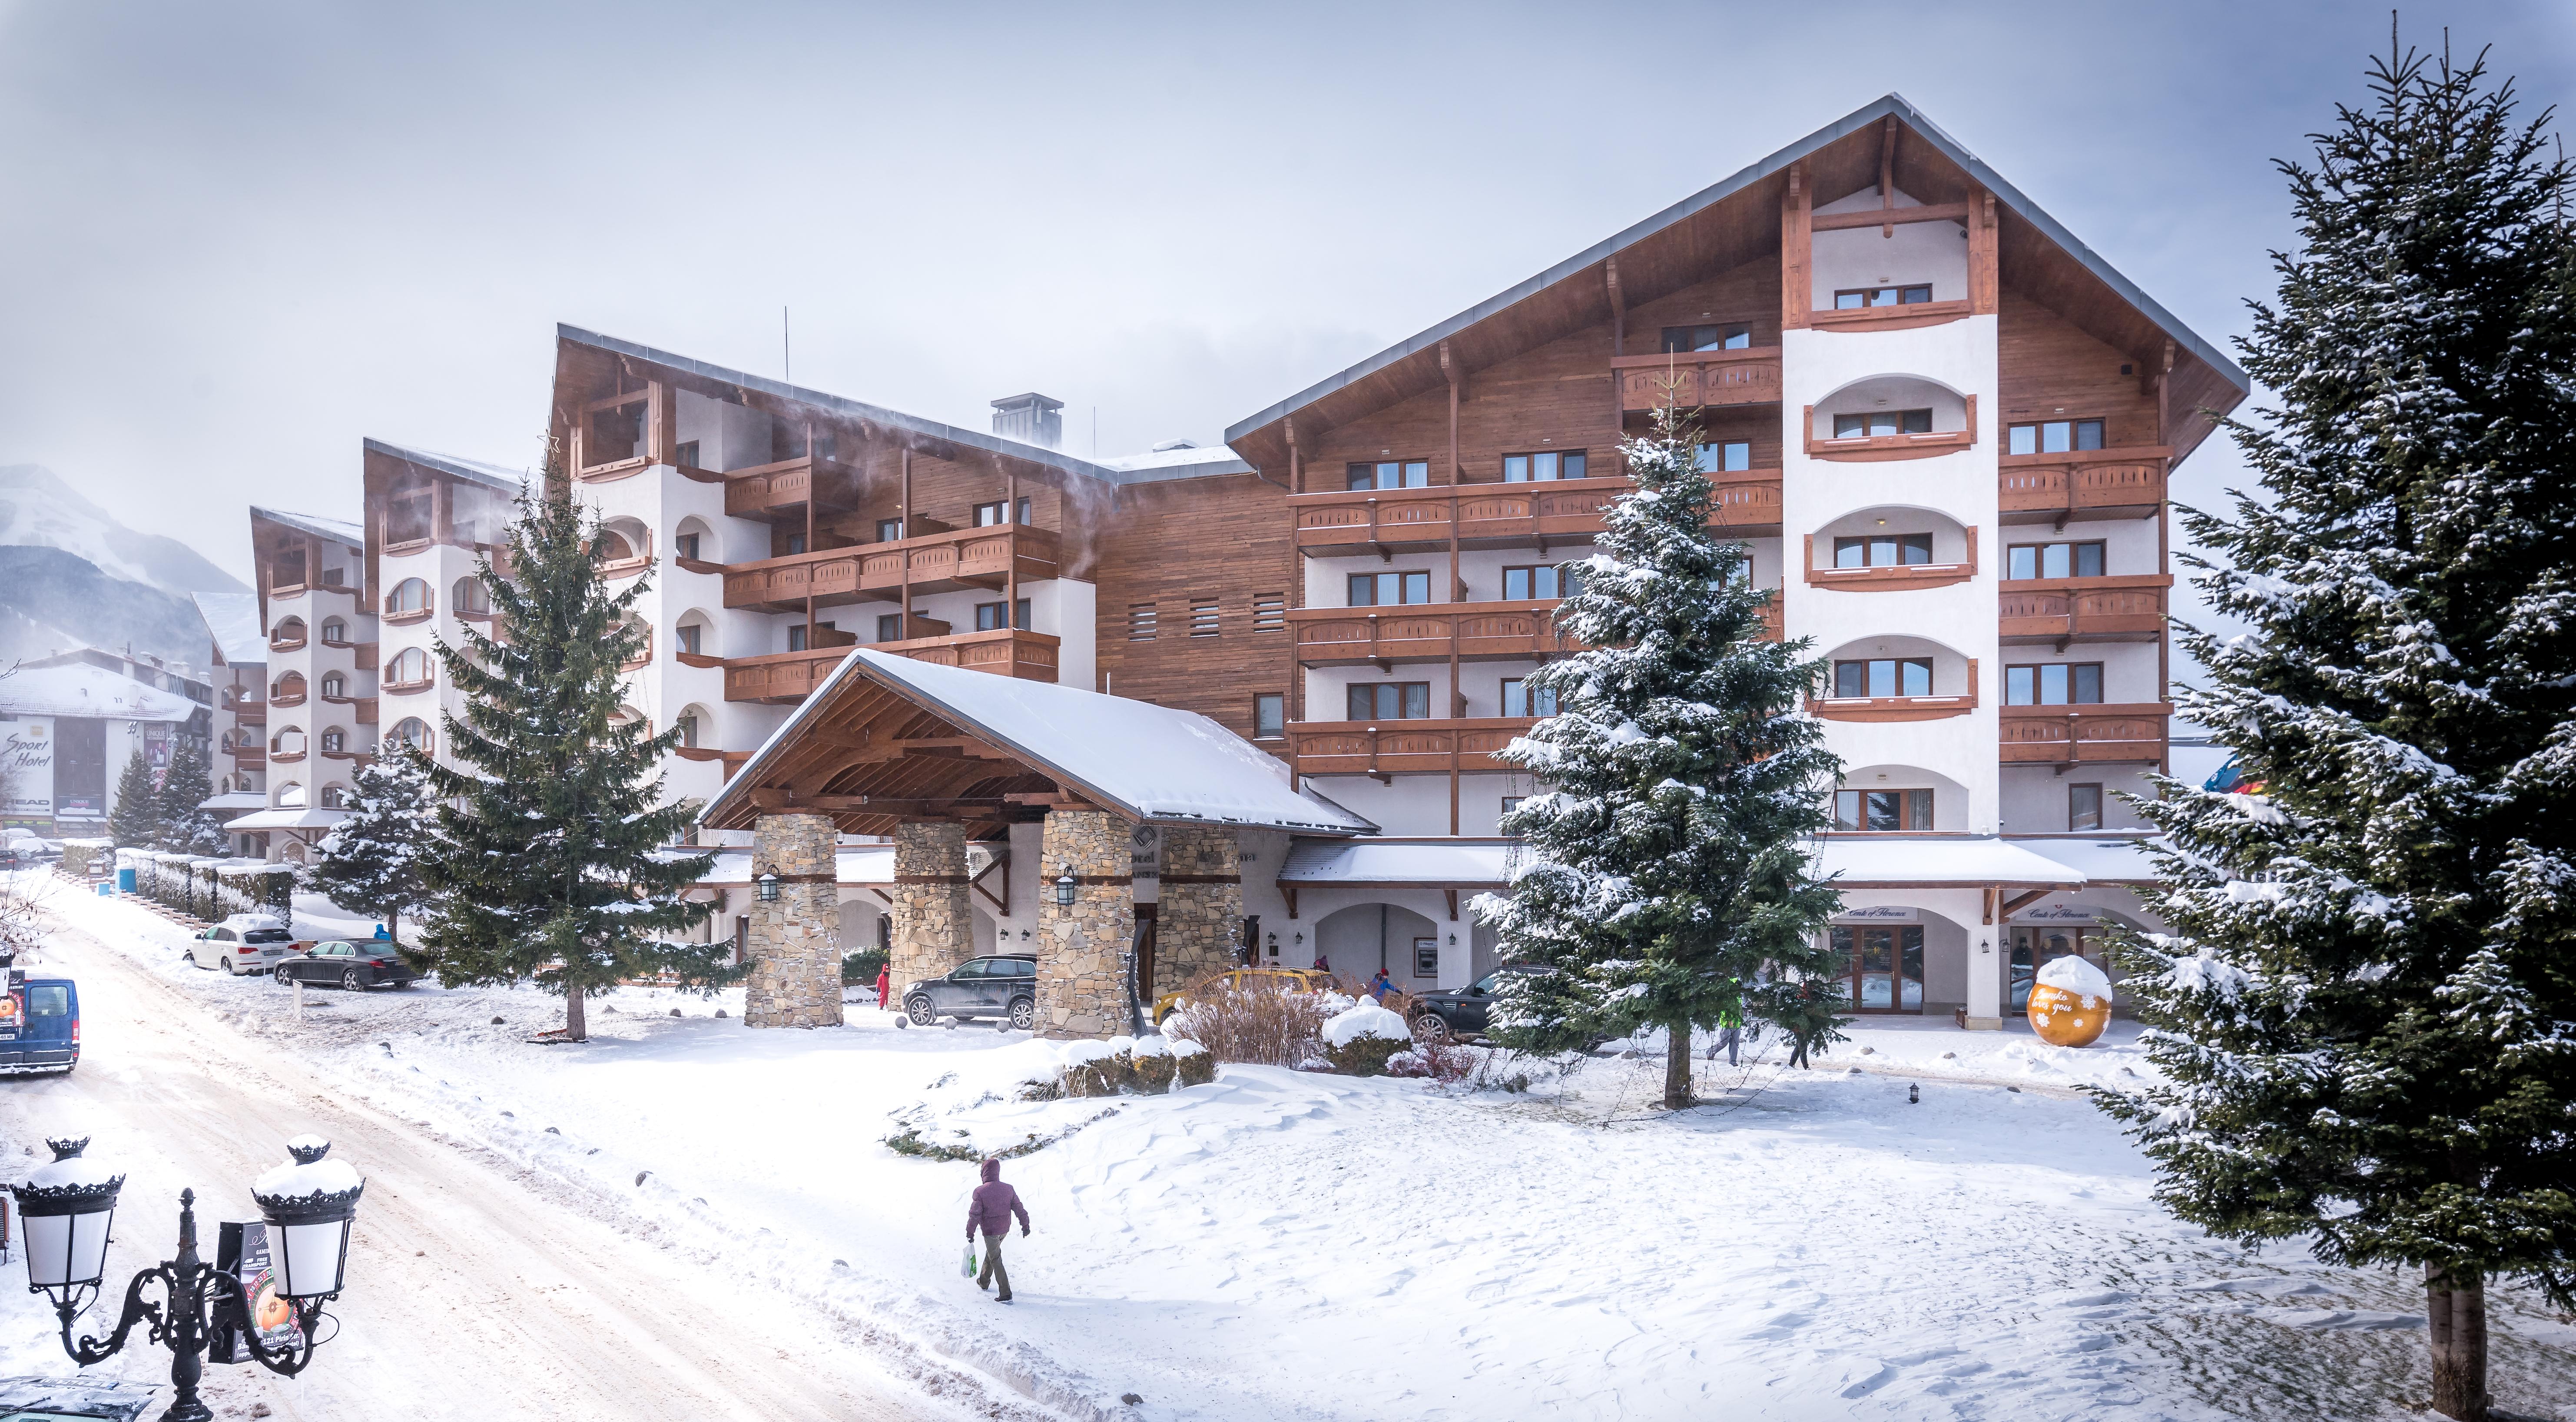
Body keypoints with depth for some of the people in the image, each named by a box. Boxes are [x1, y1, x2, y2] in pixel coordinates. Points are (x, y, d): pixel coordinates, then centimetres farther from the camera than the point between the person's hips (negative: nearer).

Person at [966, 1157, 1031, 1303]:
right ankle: (984, 1282, 44)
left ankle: (1006, 1295, 0)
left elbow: (975, 1214, -16)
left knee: (996, 1261, 2)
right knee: (991, 1253, 27)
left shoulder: (980, 1192, -19)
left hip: (990, 1231, -5)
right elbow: (1019, 1208, 1)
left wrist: (970, 1233, -5)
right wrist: (1025, 1225, 12)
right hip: (1004, 1229, 5)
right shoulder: (1008, 1189, -5)